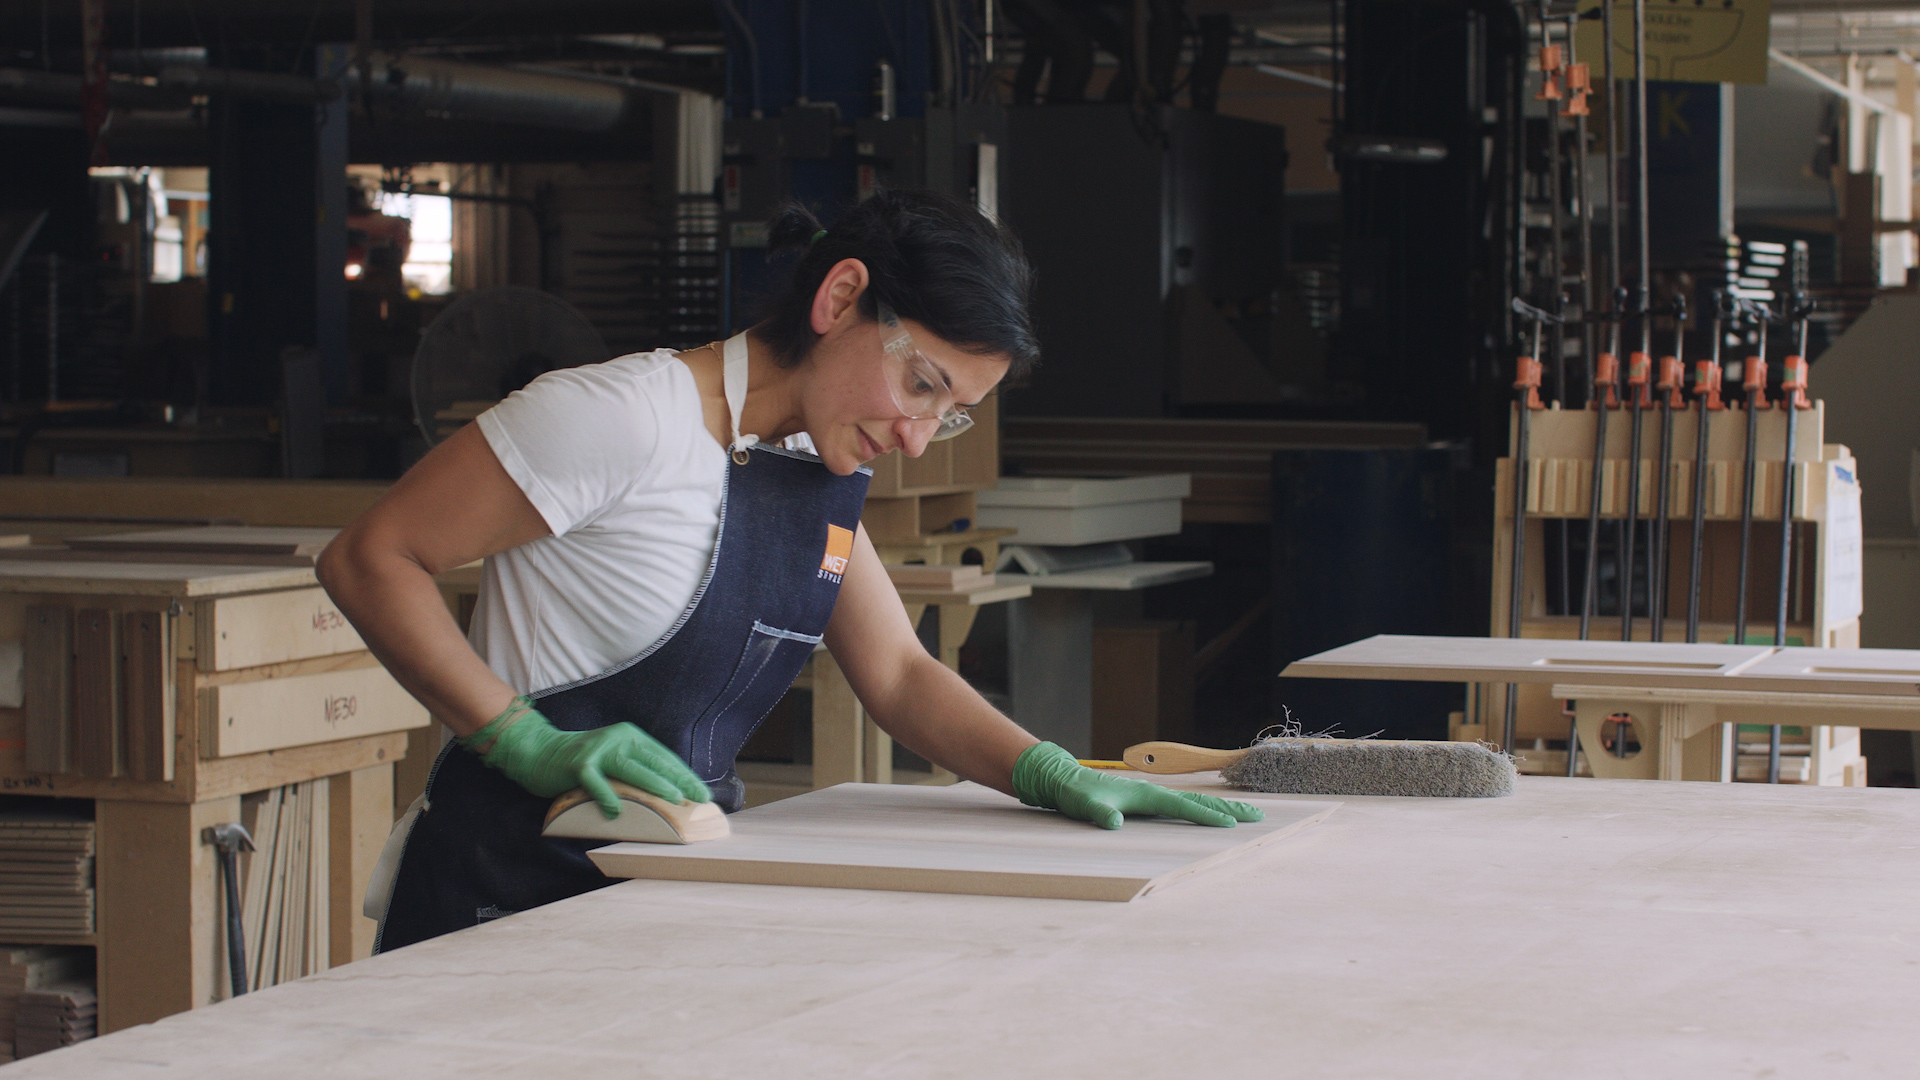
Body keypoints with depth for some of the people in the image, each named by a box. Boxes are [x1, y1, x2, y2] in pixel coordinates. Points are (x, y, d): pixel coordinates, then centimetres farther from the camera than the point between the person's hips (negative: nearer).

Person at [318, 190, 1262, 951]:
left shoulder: (820, 468, 10)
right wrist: (532, 744, -23)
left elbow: (896, 675, 15)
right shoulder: (624, 419, -16)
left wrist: (1053, 776, -2)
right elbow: (368, 559, -14)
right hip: (510, 891, -7)